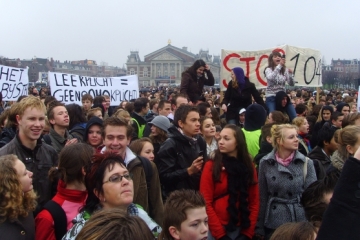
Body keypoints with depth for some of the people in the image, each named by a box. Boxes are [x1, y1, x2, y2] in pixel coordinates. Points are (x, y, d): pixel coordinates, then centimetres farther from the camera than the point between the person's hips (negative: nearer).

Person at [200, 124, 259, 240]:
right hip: (217, 230, -3)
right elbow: (206, 203, -9)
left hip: (242, 230, 3)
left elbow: (254, 201, 3)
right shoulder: (211, 166, -7)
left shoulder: (249, 166, 3)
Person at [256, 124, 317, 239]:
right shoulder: (265, 163, -3)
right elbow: (262, 196, 2)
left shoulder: (306, 163, -4)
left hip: (300, 221, 0)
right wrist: (260, 228, 2)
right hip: (273, 224, 0)